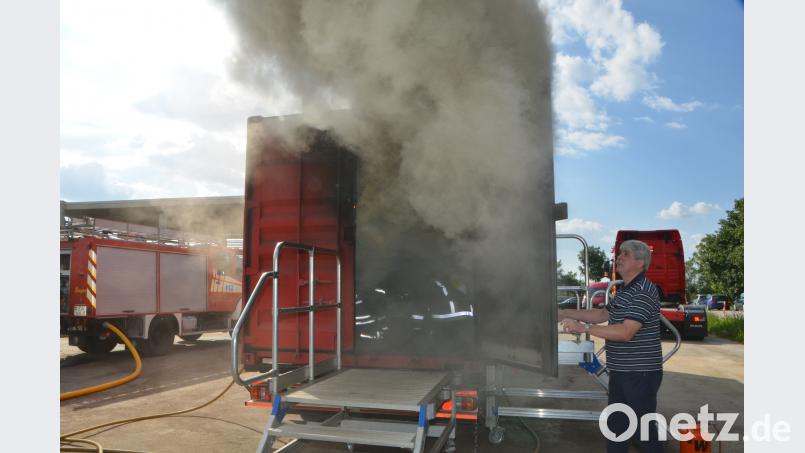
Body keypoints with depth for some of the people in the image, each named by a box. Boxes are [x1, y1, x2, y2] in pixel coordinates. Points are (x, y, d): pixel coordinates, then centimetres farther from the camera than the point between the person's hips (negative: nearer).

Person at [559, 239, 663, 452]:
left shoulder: (644, 292, -19)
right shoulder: (624, 290, 13)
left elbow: (625, 332, -26)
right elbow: (603, 315, 22)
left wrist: (584, 327, -25)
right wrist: (567, 313, 15)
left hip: (640, 373, -10)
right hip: (620, 372, 10)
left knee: (644, 427, 1)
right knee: (616, 425, 18)